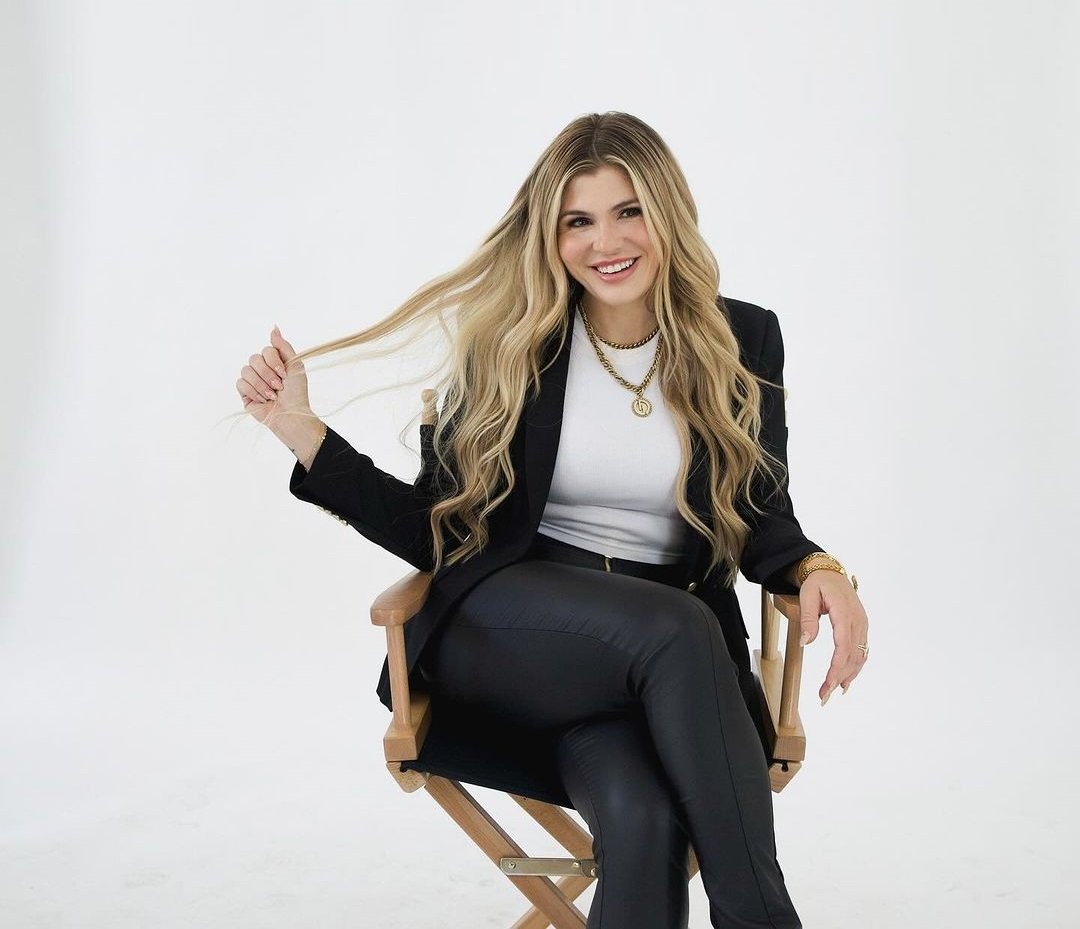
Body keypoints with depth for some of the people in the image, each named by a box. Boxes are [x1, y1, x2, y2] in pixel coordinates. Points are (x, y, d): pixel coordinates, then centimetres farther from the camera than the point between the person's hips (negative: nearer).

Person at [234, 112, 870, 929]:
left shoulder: (741, 341, 4)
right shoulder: (507, 341, 3)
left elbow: (761, 520, 8)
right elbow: (439, 532, 6)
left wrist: (818, 570, -15)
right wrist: (302, 430, -3)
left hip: (668, 658, 1)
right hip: (505, 631, -1)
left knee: (645, 815, -35)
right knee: (675, 629, -36)